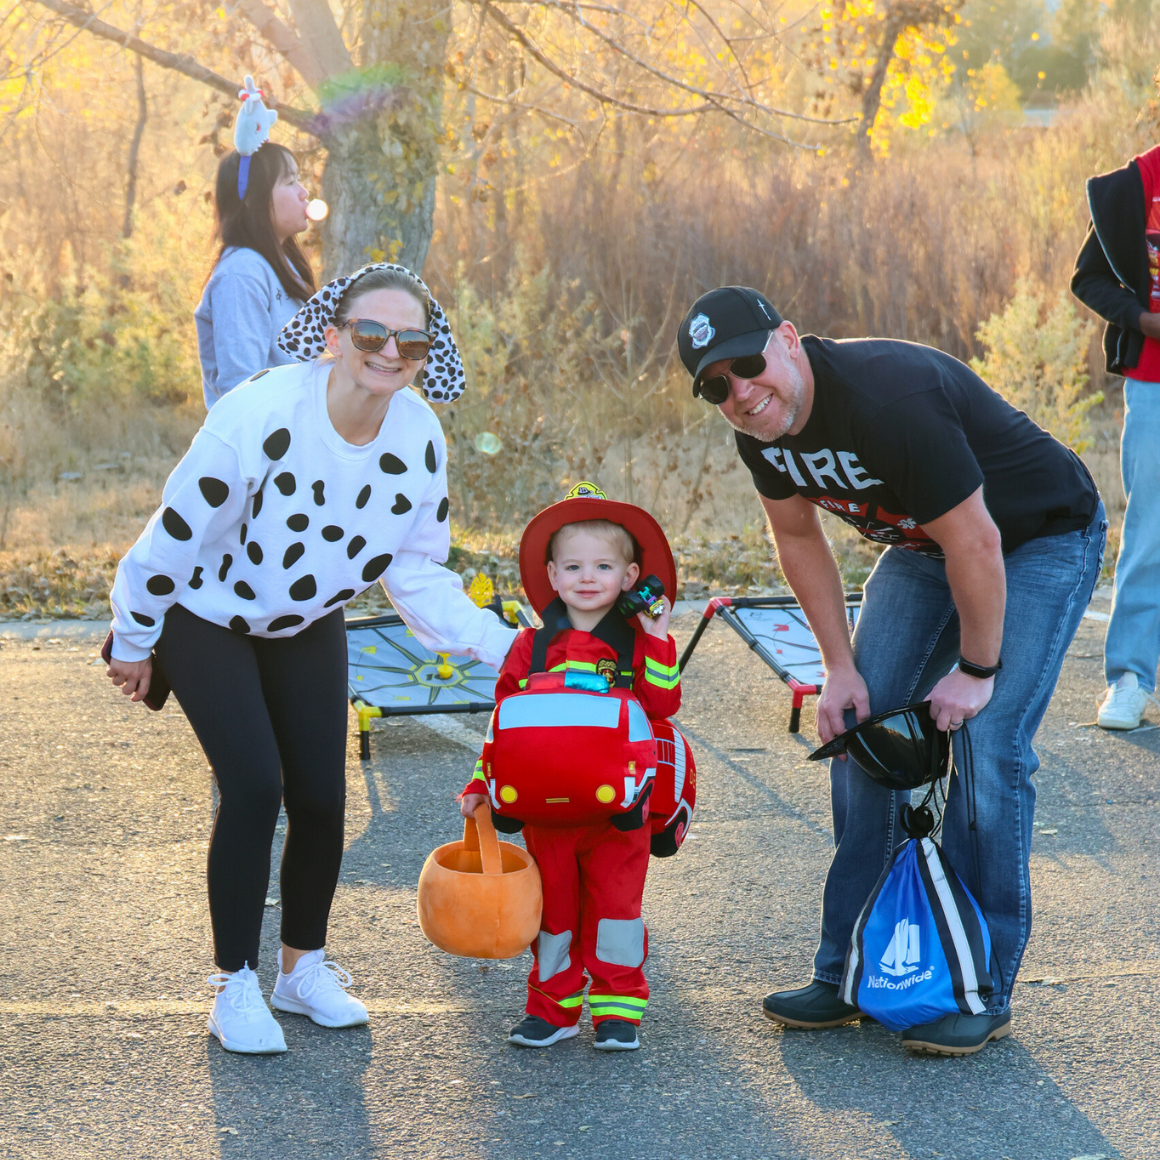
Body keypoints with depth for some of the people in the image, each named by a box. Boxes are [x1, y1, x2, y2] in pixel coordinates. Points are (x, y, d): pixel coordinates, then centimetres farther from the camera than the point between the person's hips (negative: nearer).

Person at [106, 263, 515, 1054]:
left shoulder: (420, 440, -17)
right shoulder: (262, 416, -34)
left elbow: (417, 574, -5)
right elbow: (174, 536, -22)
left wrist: (503, 646, -17)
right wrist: (133, 646, -11)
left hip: (307, 625, 5)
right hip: (207, 619, -5)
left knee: (321, 800, 1)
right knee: (255, 786, -16)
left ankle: (305, 968, 25)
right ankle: (236, 989, 0)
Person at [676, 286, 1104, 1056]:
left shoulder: (892, 401, -37)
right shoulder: (763, 430, -12)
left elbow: (975, 542, -31)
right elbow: (800, 536, 6)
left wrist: (977, 671, -20)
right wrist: (840, 666, 1)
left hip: (1039, 540, -8)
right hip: (922, 545, 8)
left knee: (987, 748, -17)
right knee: (858, 730, 0)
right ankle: (848, 971, 9)